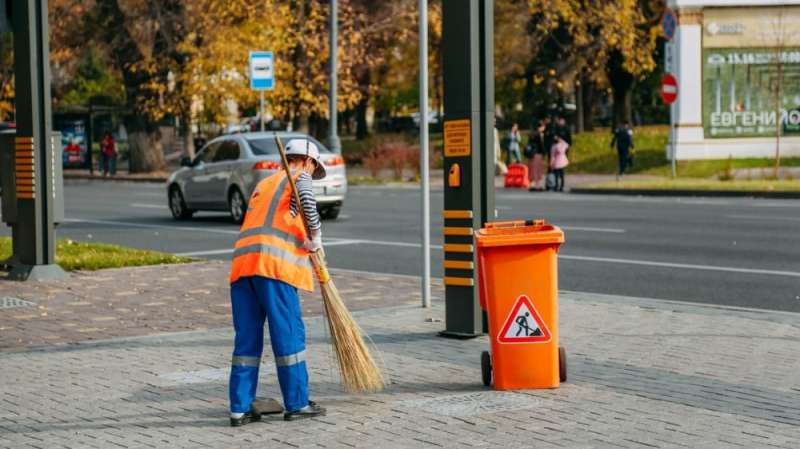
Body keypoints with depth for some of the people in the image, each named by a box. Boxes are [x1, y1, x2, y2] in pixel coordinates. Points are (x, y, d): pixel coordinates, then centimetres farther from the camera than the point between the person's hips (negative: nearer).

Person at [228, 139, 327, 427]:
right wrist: (316, 236, -4)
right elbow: (306, 200, -13)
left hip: (242, 263, 7)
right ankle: (297, 404, 6)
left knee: (247, 339, 7)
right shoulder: (299, 177, 10)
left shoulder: (264, 184, 32)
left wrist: (304, 243, 31)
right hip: (273, 264, -7)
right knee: (289, 335, 1)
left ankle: (240, 408, 7)